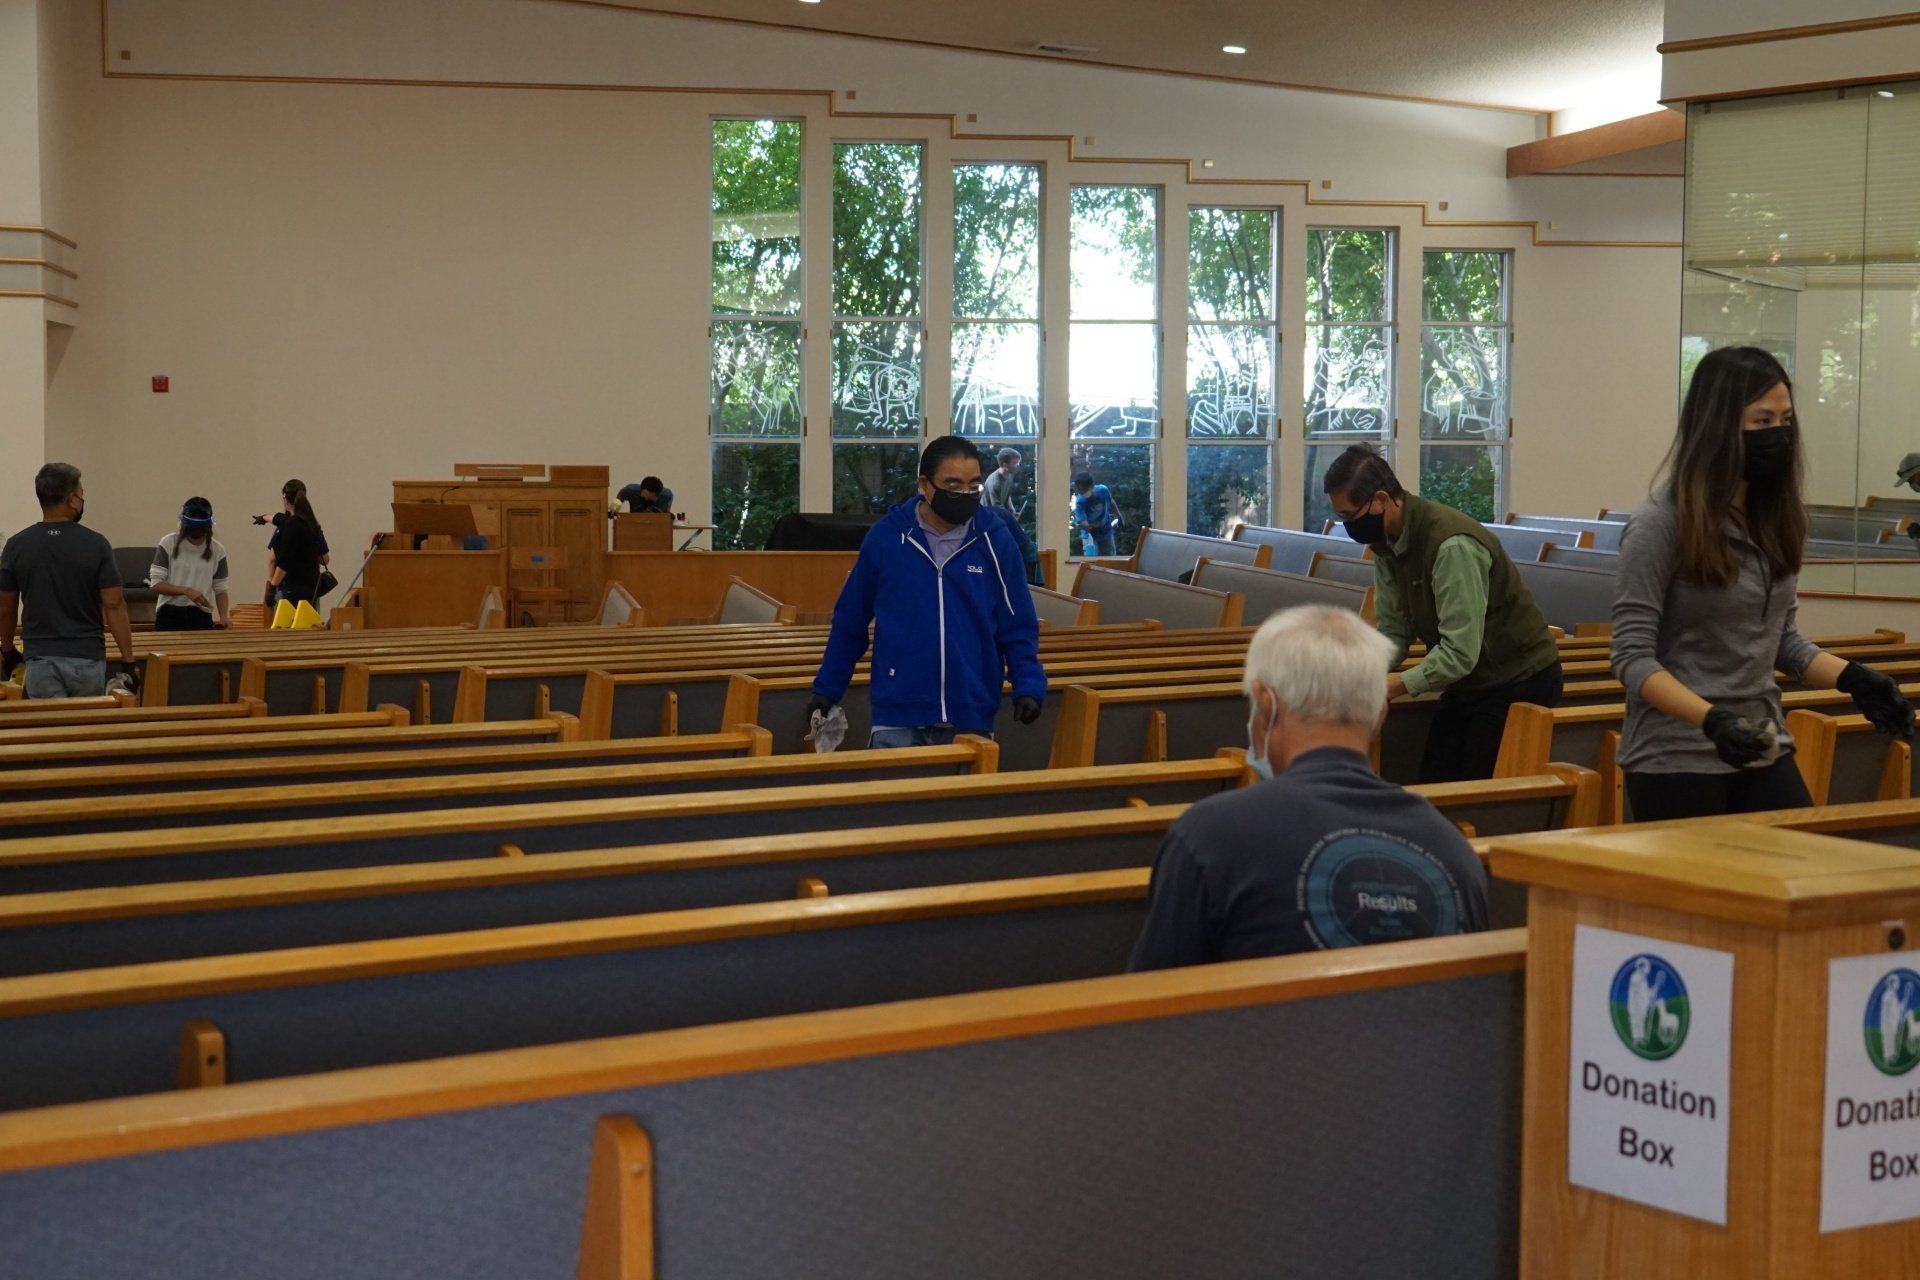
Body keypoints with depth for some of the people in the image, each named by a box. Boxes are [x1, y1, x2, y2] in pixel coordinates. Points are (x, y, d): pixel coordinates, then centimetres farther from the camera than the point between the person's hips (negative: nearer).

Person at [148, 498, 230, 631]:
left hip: (201, 616, 1)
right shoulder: (168, 544, -4)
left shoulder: (217, 550, 2)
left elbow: (220, 589, 7)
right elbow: (156, 585, -6)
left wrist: (223, 617, -11)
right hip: (169, 615, -1)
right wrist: (186, 591, -21)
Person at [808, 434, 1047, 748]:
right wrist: (826, 689, 9)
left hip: (972, 721, 1)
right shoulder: (886, 536, -1)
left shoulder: (995, 539, 0)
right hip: (897, 722, -1)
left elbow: (1018, 627, 4)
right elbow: (849, 621, 8)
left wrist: (1029, 686, -10)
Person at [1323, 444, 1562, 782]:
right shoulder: (1386, 543, -1)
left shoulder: (1453, 546, -29)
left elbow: (1461, 652, -32)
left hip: (1519, 685, -9)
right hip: (1467, 684, 9)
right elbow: (1393, 631, 2)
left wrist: (1402, 685, -34)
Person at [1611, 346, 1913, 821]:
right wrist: (1711, 720, -28)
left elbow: (1781, 638, 16)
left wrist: (1852, 678, -1)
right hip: (1676, 761, -6)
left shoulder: (1775, 519, 7)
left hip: (1763, 754, 6)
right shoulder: (1660, 524, -12)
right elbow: (1633, 656, -14)